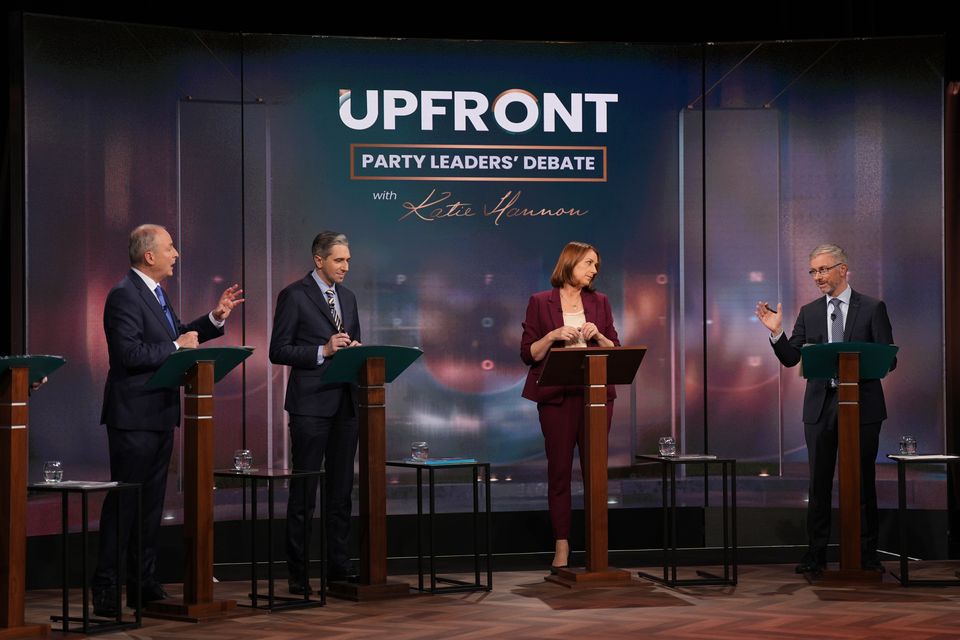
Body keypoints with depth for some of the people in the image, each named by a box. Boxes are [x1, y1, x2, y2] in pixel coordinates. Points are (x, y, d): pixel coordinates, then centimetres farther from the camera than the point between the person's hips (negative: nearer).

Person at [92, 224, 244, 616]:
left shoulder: (155, 292, 15)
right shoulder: (125, 295, -15)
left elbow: (173, 337, 23)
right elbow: (129, 353, -24)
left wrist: (215, 319, 13)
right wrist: (177, 346, -17)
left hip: (159, 412, 10)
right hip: (134, 416, -10)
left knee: (151, 500, 12)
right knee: (125, 500, -6)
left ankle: (144, 584, 19)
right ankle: (106, 588, -1)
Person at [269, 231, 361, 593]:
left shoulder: (347, 297, 15)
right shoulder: (294, 296, -5)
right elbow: (278, 352, -9)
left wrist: (355, 349, -1)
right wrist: (323, 351, -18)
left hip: (345, 403, 6)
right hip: (310, 405, -6)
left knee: (341, 491, 9)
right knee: (303, 492, -2)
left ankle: (339, 568, 15)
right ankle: (297, 574, 3)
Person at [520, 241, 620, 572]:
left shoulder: (599, 302, 11)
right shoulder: (540, 302, 3)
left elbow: (615, 349, 10)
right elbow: (528, 354, 1)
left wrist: (597, 335, -8)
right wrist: (553, 336, -15)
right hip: (557, 396, -3)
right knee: (559, 470, -1)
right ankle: (561, 547, 4)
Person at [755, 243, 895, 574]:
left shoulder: (872, 308, 0)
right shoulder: (809, 312, 9)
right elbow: (791, 358, 6)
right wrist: (776, 333, -11)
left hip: (862, 406, -3)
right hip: (821, 406, 3)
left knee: (863, 481, 2)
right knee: (819, 483, 4)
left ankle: (867, 553, 9)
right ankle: (816, 553, 9)